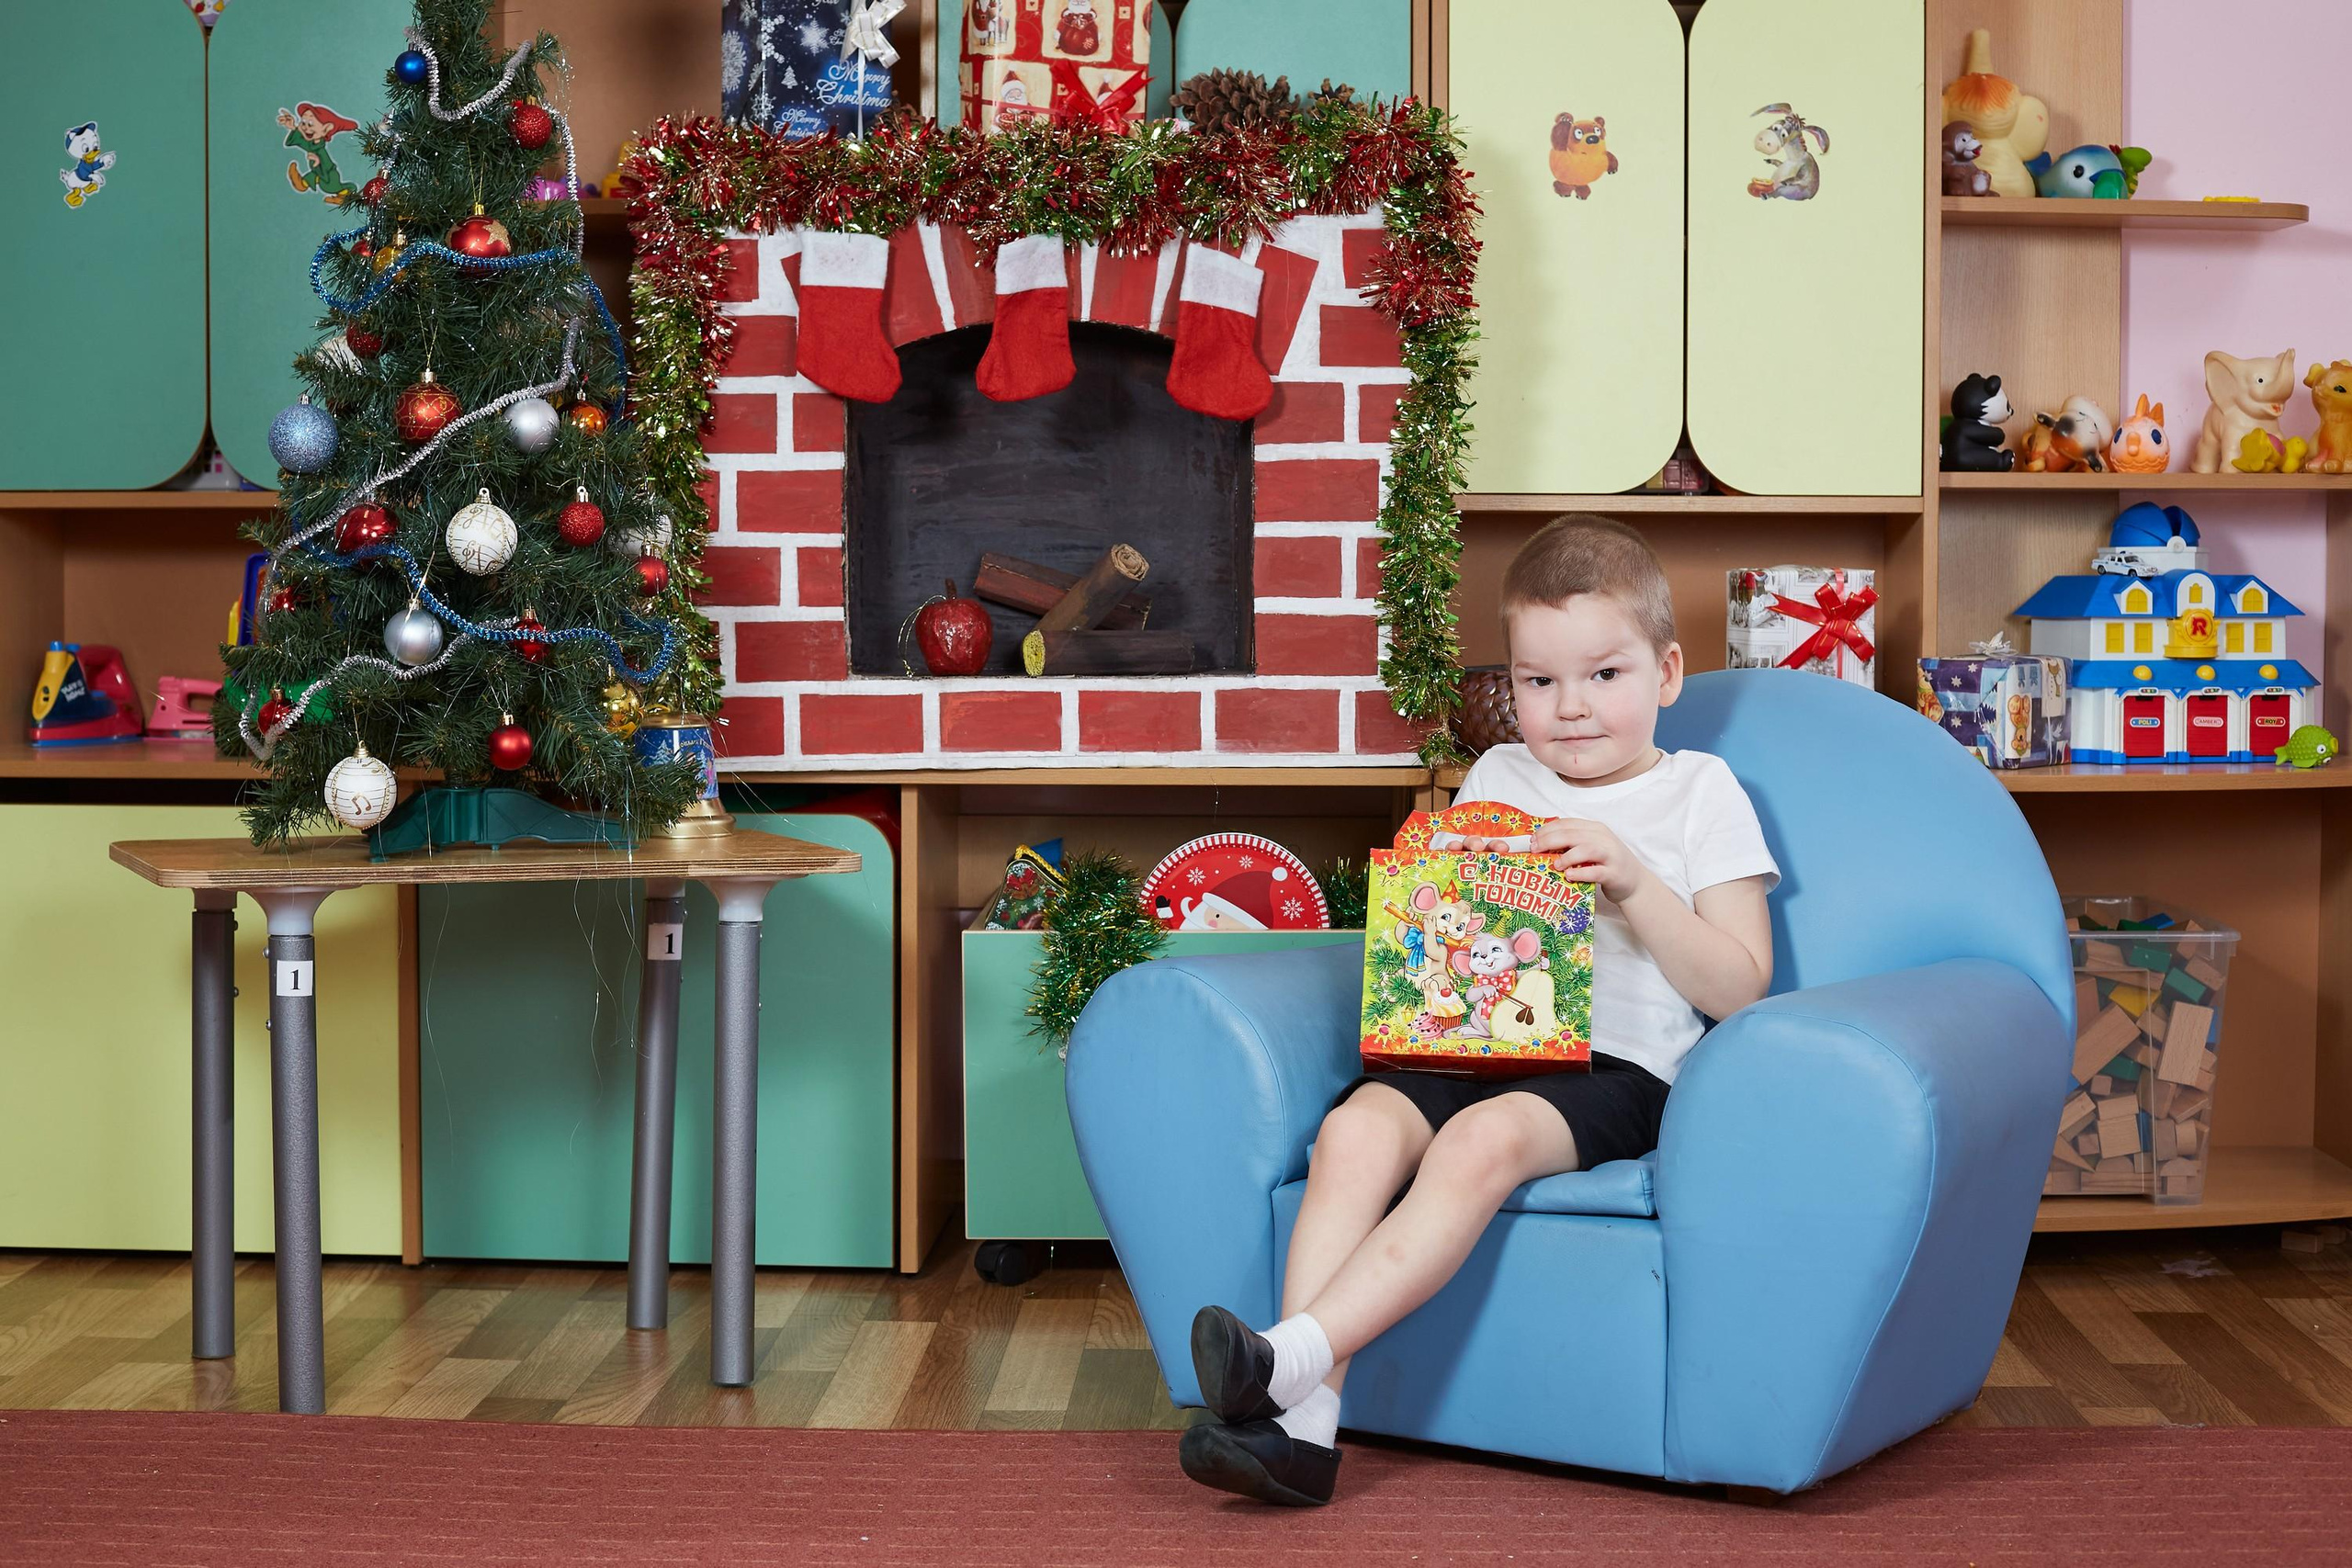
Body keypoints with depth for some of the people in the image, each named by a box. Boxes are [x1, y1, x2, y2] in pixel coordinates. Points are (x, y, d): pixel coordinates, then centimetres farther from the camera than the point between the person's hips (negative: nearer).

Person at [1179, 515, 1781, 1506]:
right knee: (1356, 1126, -27)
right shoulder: (1499, 778, 21)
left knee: (1483, 1139, -35)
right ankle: (1304, 1423, -34)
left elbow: (1739, 989, 2)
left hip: (1615, 1066, -4)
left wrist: (1634, 883, -11)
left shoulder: (1700, 792, 10)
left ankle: (1293, 1352, -41)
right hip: (1476, 1046, 4)